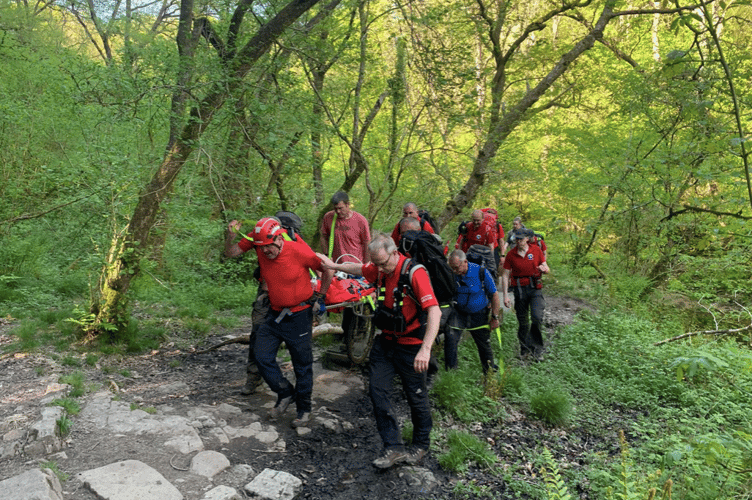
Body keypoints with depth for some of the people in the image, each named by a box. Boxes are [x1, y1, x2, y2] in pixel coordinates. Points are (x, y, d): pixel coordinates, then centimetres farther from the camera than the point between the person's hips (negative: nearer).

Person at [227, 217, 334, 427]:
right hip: (274, 313, 5)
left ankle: (304, 408, 26)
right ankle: (285, 394, 26)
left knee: (302, 364, 7)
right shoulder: (258, 243, -10)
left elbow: (327, 270, -12)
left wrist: (319, 297, -3)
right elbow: (230, 253, -3)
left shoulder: (299, 251, -23)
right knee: (262, 356, 3)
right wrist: (232, 235, -22)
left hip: (299, 315, -5)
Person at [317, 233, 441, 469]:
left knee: (417, 397, 9)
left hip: (410, 346, -6)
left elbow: (434, 311, -33)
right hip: (385, 341, 7)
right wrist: (333, 265, 26)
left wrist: (425, 349, -40)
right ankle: (394, 448, 10)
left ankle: (421, 445, 32)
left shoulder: (415, 273, -24)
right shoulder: (380, 269, -2)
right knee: (377, 390, 0)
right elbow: (360, 269, 23)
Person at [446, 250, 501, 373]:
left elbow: (494, 295, -8)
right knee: (450, 338, -21)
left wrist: (495, 318, -6)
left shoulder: (481, 272, -17)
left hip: (479, 315, 0)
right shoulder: (451, 274, -13)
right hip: (458, 313, 1)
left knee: (484, 345, 12)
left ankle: (490, 372, 37)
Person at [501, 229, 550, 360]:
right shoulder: (511, 254, 0)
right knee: (523, 321, 6)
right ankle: (525, 348, 24)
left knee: (537, 317, -17)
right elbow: (505, 275, 1)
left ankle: (537, 346, 2)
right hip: (519, 289, 1)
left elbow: (547, 269, 7)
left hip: (535, 288, 0)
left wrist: (544, 268, -19)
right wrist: (505, 295, -5)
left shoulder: (536, 250, 1)